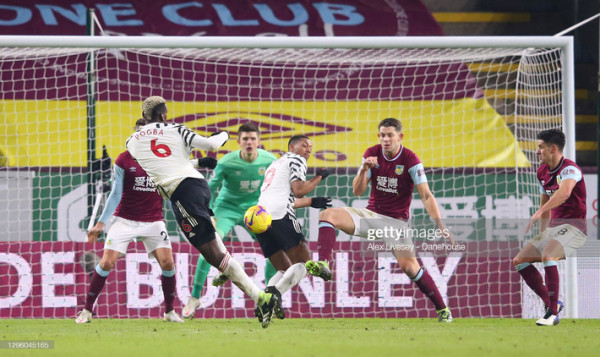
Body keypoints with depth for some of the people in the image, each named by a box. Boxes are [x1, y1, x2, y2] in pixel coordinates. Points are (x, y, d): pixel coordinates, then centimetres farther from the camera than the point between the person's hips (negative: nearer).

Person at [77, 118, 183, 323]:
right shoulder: (124, 160, -5)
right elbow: (115, 195, -2)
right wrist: (100, 224, -7)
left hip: (153, 221, 2)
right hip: (125, 220, -2)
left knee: (167, 263, -11)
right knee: (107, 263, -11)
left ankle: (169, 312, 7)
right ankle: (87, 310, 2)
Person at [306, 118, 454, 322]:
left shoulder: (411, 161, -13)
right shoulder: (372, 154, -2)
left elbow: (426, 196, -16)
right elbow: (357, 191, -2)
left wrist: (439, 224, -28)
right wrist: (364, 170, -22)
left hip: (396, 221, -4)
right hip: (371, 214, 4)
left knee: (409, 266, -16)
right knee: (328, 215, -18)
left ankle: (442, 309, -2)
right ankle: (323, 264, -34)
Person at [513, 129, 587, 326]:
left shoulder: (569, 169, -16)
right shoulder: (543, 171, 12)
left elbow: (564, 192, -38)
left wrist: (540, 212, -48)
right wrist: (542, 234, 21)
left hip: (573, 226, -9)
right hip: (553, 227, 9)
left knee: (548, 256, -33)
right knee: (519, 261, 1)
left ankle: (552, 313, -29)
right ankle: (550, 303, 5)